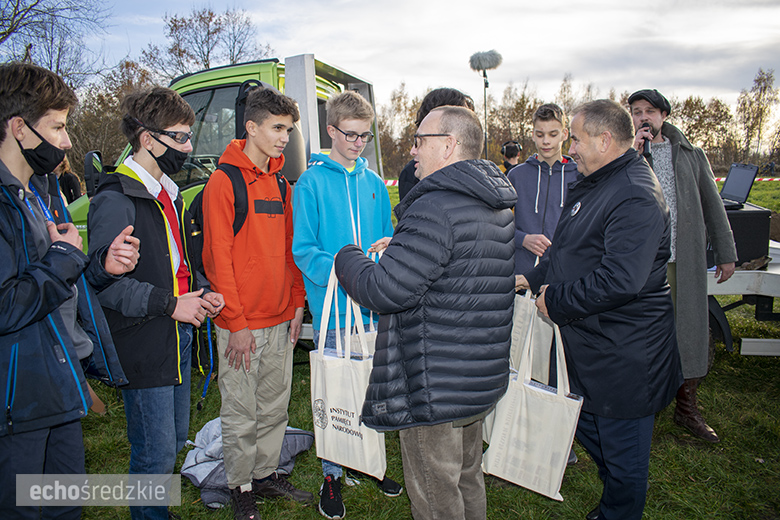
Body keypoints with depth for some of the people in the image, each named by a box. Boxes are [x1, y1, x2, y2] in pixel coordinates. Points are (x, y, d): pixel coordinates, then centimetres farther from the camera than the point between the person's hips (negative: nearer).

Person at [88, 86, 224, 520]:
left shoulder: (170, 194, 14)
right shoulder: (115, 200, -15)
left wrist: (202, 293, 5)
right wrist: (169, 304, -20)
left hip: (179, 337, 9)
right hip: (144, 349, -9)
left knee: (175, 440, 21)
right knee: (156, 454, 3)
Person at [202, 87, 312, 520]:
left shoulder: (280, 184, 11)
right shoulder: (224, 182, -10)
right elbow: (219, 258, -13)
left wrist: (297, 304, 8)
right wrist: (236, 324, -14)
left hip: (281, 321, 6)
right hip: (242, 325, -6)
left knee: (275, 406, 17)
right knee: (242, 414, 7)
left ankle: (267, 475, 35)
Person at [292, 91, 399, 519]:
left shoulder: (375, 184, 9)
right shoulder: (312, 183, -5)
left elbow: (388, 244, 13)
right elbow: (304, 250, -10)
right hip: (332, 308, -4)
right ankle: (332, 475, 26)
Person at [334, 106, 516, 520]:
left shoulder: (435, 209, -23)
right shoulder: (496, 206, 9)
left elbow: (384, 291, -26)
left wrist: (348, 257, -6)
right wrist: (398, 249, 14)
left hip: (436, 389, -9)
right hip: (483, 378, 10)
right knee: (468, 478, 27)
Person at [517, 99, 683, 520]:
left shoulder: (635, 197, -23)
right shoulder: (592, 184, 11)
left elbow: (619, 280, -32)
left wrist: (556, 302, -20)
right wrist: (533, 278, 10)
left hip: (624, 356, -11)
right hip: (588, 344, 11)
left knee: (624, 451, 9)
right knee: (588, 426, 25)